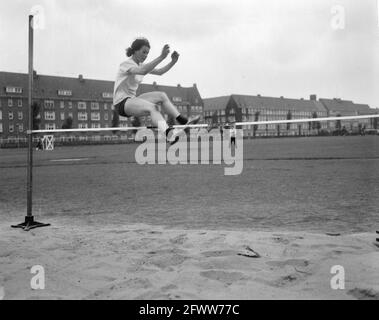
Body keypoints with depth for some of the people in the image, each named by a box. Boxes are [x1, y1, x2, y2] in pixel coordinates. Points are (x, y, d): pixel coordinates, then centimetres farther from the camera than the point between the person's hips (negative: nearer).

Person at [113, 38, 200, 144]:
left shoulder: (140, 65, 14)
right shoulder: (126, 64, -15)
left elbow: (159, 72, 11)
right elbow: (143, 71, -35)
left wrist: (173, 62, -5)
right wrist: (161, 57, -41)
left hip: (131, 100, 9)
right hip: (121, 103, -9)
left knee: (162, 96, -5)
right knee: (152, 107, -33)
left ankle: (183, 121, -10)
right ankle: (169, 134, -54)